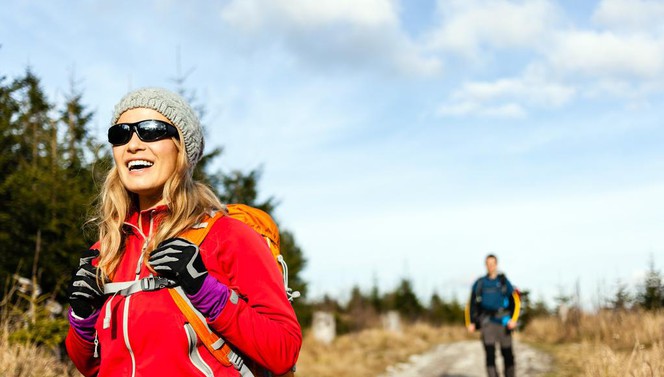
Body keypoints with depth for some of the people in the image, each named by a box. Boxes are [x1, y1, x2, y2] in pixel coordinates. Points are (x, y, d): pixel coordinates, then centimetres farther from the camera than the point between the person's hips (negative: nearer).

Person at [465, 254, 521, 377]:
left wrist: (513, 319, -10)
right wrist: (470, 322, 7)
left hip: (503, 321, 0)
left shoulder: (503, 281, 6)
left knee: (507, 354, 3)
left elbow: (515, 301, 3)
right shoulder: (479, 283, 9)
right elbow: (472, 304, 14)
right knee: (490, 353, -11)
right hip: (487, 322, 0)